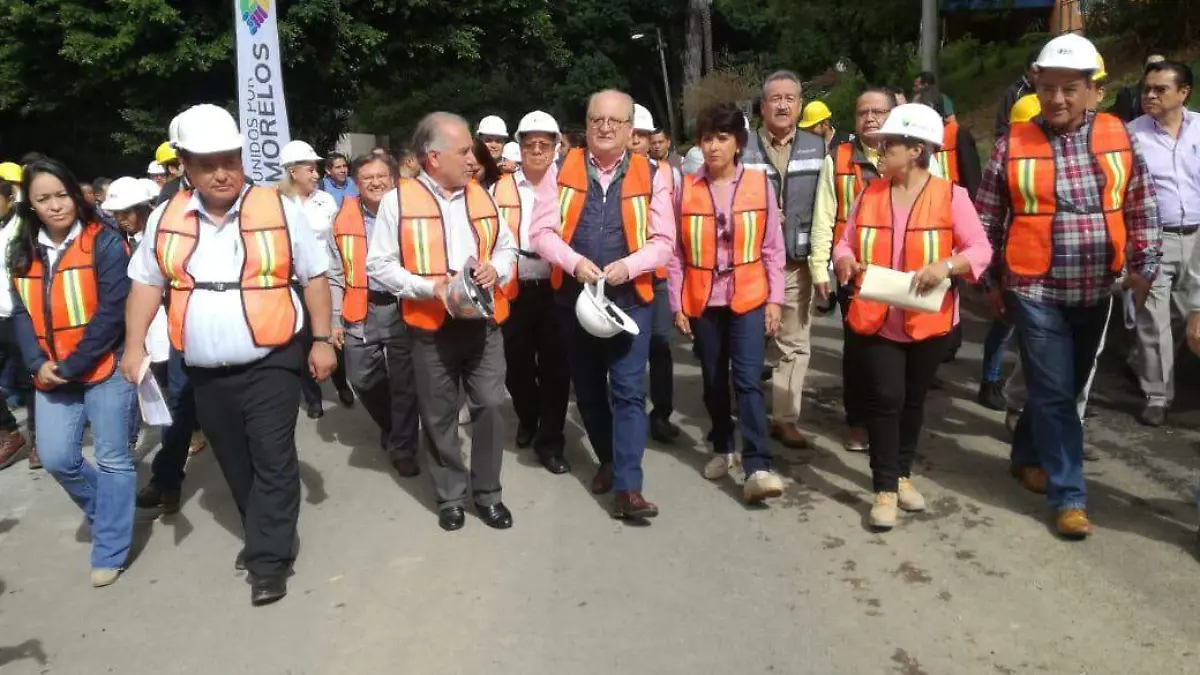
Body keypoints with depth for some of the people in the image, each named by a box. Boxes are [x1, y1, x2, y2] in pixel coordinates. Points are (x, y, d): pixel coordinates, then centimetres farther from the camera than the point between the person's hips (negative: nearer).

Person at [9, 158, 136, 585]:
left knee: (112, 458, 2)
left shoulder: (104, 242, -9)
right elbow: (20, 314, 8)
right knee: (57, 458, 6)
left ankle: (110, 552, 14)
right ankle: (110, 511, 33)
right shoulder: (22, 252, 9)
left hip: (105, 368, -5)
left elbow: (111, 311, -14)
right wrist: (38, 364, -8)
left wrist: (72, 366, -15)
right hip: (52, 375, 5)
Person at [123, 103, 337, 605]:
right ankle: (267, 536, 34)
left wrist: (322, 341, -2)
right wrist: (135, 345, 3)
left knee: (272, 461, -3)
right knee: (235, 464, 16)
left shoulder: (279, 210, -6)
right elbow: (146, 284, 12)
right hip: (206, 372, 4)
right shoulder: (165, 220, 3)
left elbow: (314, 278, -1)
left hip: (270, 363, -4)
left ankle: (269, 562, 7)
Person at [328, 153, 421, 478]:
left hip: (403, 307, -2)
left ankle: (403, 447, 19)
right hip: (362, 310, 2)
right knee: (362, 378, 7)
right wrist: (335, 319, 3)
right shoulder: (345, 219, 4)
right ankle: (391, 425, 35)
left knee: (405, 383, 4)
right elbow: (336, 274, 7)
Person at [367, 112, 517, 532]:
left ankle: (488, 493, 20)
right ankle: (451, 496, 25)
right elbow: (378, 264, -6)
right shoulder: (398, 201, -5)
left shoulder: (481, 196, 9)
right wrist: (427, 287, -18)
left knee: (490, 405, 3)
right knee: (440, 415, 8)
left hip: (484, 321, 3)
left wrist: (496, 269, -6)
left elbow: (507, 246, 17)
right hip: (431, 327, -3)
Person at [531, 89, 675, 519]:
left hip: (630, 298, -2)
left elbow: (663, 241, -3)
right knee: (587, 389, 15)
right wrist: (575, 262, -20)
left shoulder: (651, 176, 0)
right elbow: (542, 231, -3)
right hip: (574, 298, 2)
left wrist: (628, 264, -20)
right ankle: (608, 459, 35)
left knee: (628, 391, -6)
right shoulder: (562, 171, 2)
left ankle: (628, 487, -4)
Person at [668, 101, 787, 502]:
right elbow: (677, 252, 2)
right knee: (714, 380, 13)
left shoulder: (760, 184, -1)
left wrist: (775, 299, -3)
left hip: (748, 298, -2)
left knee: (748, 379, -10)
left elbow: (772, 248, 1)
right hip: (702, 301, 2)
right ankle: (723, 449, 30)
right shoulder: (686, 189, 0)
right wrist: (677, 304, -1)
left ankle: (757, 468, -12)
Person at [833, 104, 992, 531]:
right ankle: (885, 488, 4)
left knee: (913, 400, 13)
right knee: (884, 397, -5)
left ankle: (902, 474, 31)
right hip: (875, 319, 1)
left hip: (928, 320, -1)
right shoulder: (869, 195, 4)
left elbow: (980, 250, -9)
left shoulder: (951, 196, -6)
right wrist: (844, 261, -15)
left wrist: (946, 265, -27)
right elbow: (845, 243, 8)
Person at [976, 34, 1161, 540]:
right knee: (1054, 392, -2)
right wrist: (990, 280, 3)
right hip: (1035, 290, -3)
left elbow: (1142, 208, 9)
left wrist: (1143, 266, 3)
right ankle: (1069, 496, 6)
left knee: (1067, 387, 16)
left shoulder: (1118, 138, 2)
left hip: (1095, 290, 4)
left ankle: (1028, 454, 38)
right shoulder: (1013, 146, -6)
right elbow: (986, 220, 1)